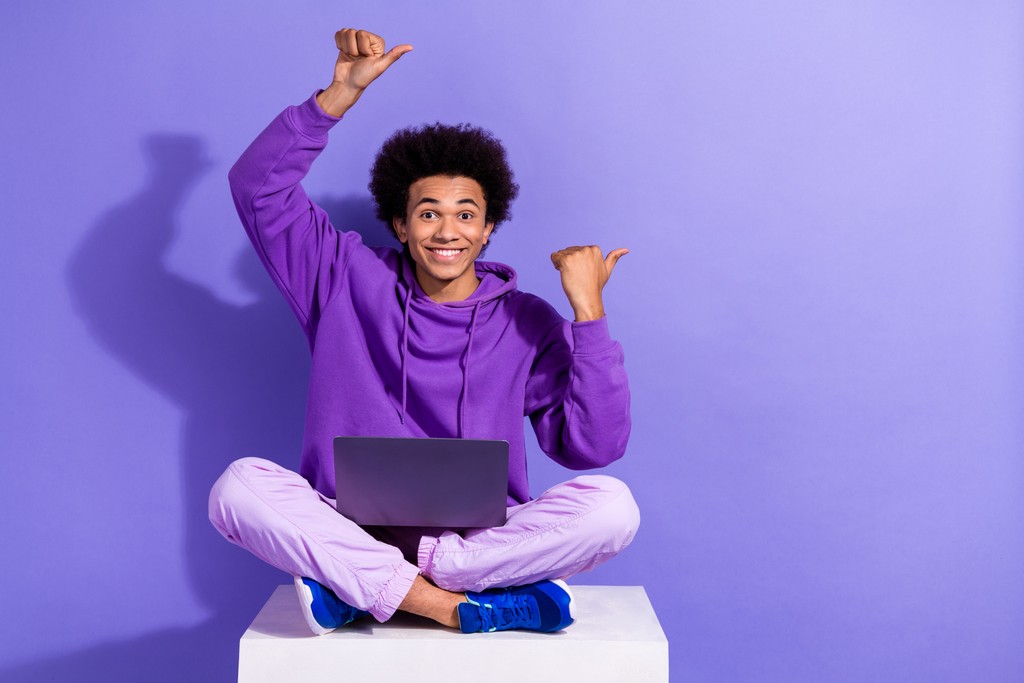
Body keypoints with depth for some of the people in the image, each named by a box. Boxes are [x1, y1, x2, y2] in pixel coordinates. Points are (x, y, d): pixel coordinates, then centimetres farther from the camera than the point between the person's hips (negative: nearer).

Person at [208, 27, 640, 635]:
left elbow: (593, 446, -6)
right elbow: (258, 185, 4)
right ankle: (453, 606, -29)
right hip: (353, 526, 1)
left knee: (612, 505, -28)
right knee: (239, 486, -27)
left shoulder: (528, 323, 3)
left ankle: (357, 587, -24)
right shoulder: (349, 282, 8)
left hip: (484, 537, 0)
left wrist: (587, 310, -13)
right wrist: (343, 93, -4)